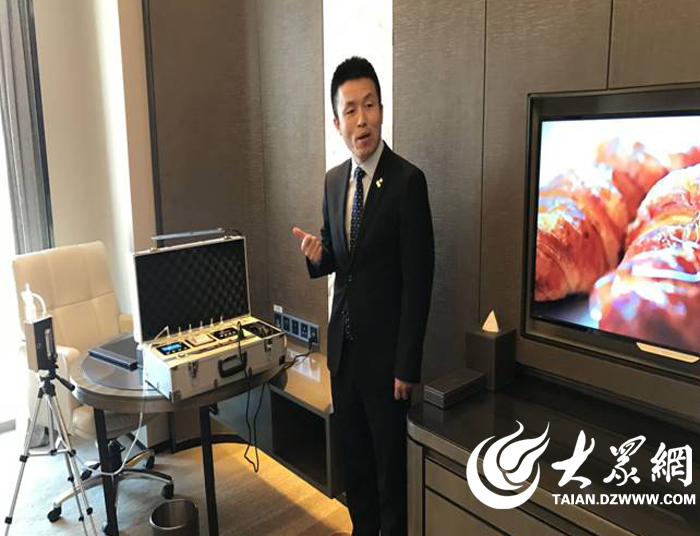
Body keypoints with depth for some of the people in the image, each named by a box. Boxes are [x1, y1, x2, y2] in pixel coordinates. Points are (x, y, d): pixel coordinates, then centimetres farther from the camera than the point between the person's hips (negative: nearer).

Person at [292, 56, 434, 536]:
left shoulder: (408, 180, -15)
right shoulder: (334, 180, 6)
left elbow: (418, 280, -15)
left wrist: (407, 366, -15)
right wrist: (318, 255, -9)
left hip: (384, 348, -6)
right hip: (343, 343, 6)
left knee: (390, 460, 10)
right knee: (354, 455, 20)